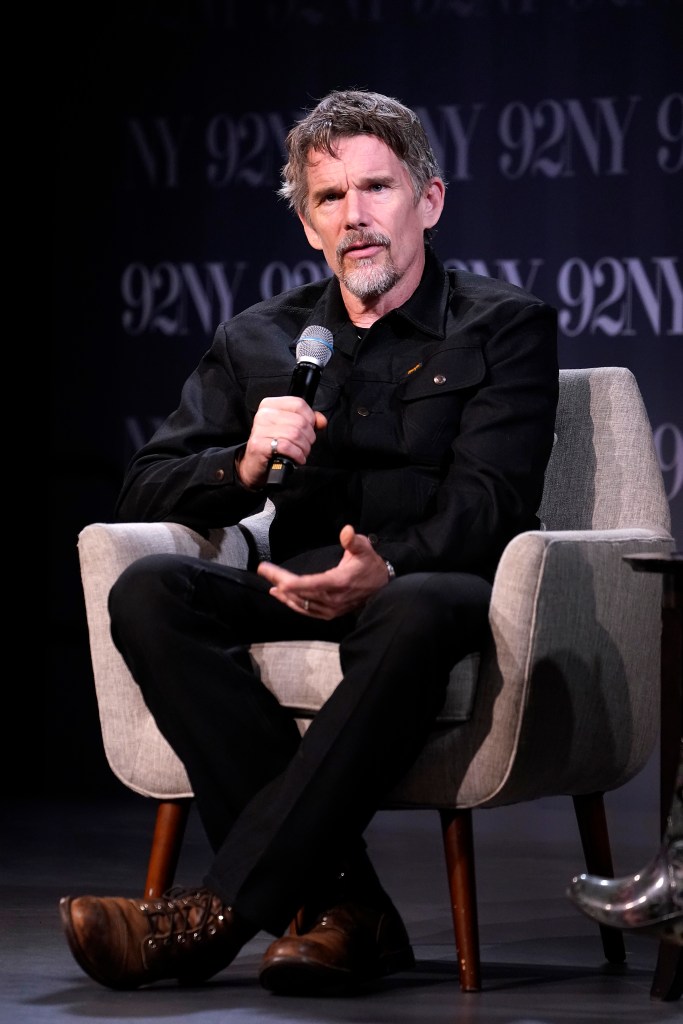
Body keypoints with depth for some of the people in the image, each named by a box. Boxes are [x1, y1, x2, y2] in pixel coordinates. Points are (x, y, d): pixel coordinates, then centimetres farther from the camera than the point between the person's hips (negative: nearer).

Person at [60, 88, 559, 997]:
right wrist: (245, 467, -11)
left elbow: (489, 502, -7)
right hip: (297, 595, 4)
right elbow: (145, 488, 12)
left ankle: (216, 914, -40)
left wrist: (386, 570, -28)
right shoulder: (257, 341, 19)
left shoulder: (507, 327, 7)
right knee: (149, 591, -26)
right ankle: (340, 905, -33)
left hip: (430, 587, -4)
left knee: (416, 613, -40)